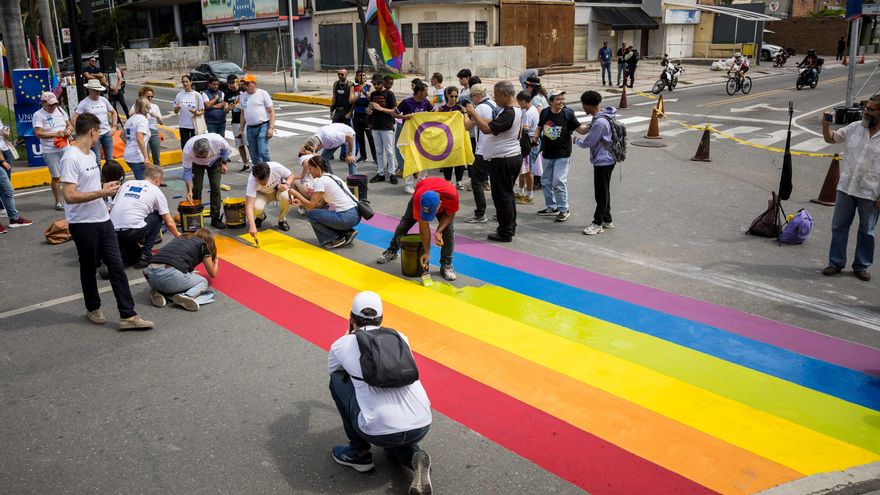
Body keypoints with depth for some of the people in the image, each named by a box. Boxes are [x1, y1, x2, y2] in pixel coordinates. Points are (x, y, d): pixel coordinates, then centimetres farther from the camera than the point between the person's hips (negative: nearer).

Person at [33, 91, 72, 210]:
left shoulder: (60, 110, 10)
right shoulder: (38, 115, -6)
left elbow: (69, 124, 16)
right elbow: (38, 133, -14)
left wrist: (69, 130, -7)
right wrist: (55, 134, -23)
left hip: (66, 148, 5)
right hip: (50, 151, -4)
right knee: (56, 177, 1)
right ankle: (58, 202, 12)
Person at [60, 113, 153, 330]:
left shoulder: (91, 154, 11)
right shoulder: (71, 158, -18)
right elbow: (69, 196, -25)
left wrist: (105, 187, 9)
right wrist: (102, 193, -21)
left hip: (103, 220, 8)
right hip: (83, 224, -8)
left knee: (116, 267, 3)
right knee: (89, 269, 11)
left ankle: (128, 316, 3)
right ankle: (93, 309, 31)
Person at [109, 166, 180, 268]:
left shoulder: (127, 183, 21)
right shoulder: (156, 191, 9)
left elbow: (111, 210, 18)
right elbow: (169, 223, 12)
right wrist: (178, 236, 29)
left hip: (113, 234, 6)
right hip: (133, 232, -6)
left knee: (134, 255, 31)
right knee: (158, 216, 21)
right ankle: (146, 254, 13)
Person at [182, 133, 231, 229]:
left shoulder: (218, 140, -40)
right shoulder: (187, 150, -39)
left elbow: (225, 149, -13)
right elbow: (187, 171, -26)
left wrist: (224, 163, -8)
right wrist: (189, 191, -28)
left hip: (214, 161, 1)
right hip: (196, 164, -1)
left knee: (216, 188, -7)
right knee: (196, 189, -8)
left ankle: (215, 219, 0)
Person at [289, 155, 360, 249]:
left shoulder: (321, 181, -7)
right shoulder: (331, 177, 19)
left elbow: (311, 206, -6)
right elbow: (321, 205, 20)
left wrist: (296, 193, 5)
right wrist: (301, 203, 17)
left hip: (346, 217, -9)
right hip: (355, 215, 9)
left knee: (311, 214, 1)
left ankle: (335, 239, 2)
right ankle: (347, 233, 13)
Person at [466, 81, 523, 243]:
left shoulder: (509, 113, -22)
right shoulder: (514, 110, 12)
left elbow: (487, 129, -28)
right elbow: (492, 122, 17)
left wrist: (473, 114, -18)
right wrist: (476, 117, 8)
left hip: (503, 161, -11)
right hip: (512, 157, 11)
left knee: (502, 196, -2)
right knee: (507, 194, 19)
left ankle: (505, 232, 5)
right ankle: (510, 227, 29)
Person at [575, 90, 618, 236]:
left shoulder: (600, 122, -24)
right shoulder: (603, 116, 7)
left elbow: (588, 142, -17)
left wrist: (577, 140, -1)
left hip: (603, 161, -10)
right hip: (605, 159, 10)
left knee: (601, 193, -2)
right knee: (603, 192, 18)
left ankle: (598, 224, 6)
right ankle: (607, 220, 27)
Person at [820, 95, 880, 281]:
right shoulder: (855, 128, 3)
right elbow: (831, 138, 15)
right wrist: (825, 126, -7)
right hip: (846, 188, 4)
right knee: (839, 227, 10)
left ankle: (862, 266, 23)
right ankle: (836, 262, 21)